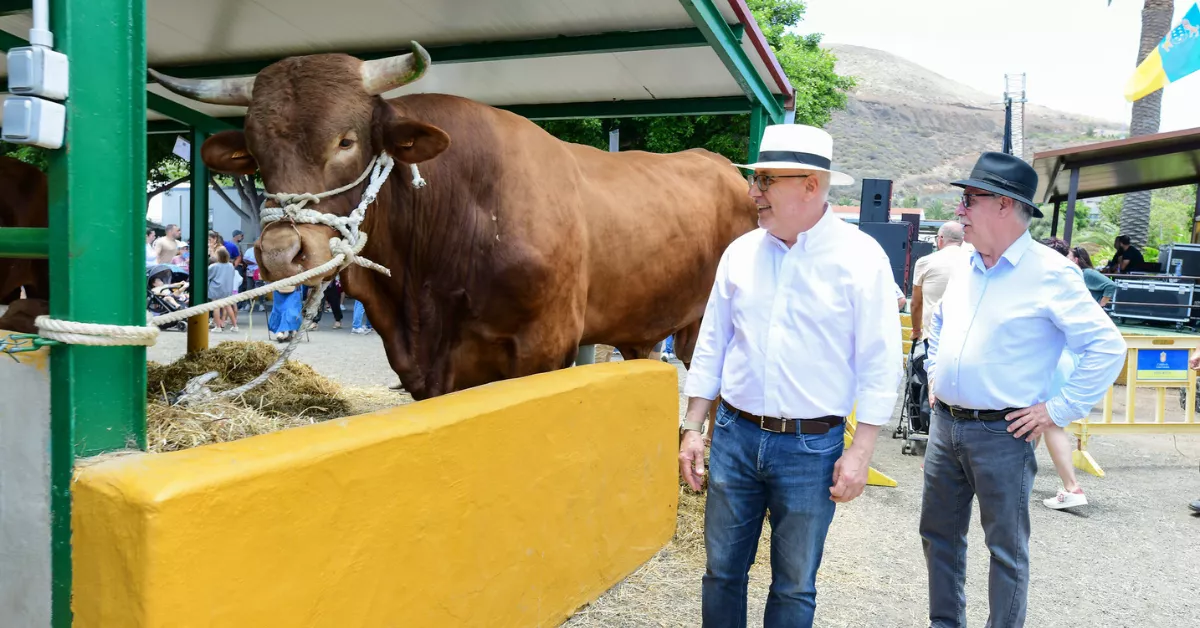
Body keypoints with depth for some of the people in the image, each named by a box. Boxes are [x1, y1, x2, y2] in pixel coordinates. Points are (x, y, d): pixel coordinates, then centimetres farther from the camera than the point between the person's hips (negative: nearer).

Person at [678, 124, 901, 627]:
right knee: (722, 571, 13)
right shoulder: (740, 252, 3)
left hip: (812, 447, -3)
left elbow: (879, 363, -7)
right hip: (734, 435, 4)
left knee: (794, 586, 11)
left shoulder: (861, 257, -8)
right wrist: (692, 429, 7)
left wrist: (861, 452, -10)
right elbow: (711, 346, 9)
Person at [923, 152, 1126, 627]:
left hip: (1002, 433, -7)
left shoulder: (1050, 274, -13)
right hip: (945, 424, 7)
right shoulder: (965, 269, 8)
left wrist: (1059, 410, -15)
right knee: (938, 534, 17)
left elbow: (1107, 346, -14)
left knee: (1006, 548, 7)